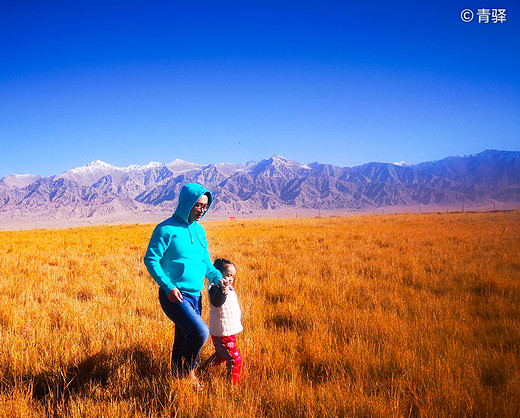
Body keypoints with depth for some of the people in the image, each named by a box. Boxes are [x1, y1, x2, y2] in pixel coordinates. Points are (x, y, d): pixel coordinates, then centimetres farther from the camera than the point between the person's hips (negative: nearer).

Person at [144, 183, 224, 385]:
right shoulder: (166, 229, -10)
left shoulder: (199, 230, 12)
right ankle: (186, 371, 2)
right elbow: (151, 259, -11)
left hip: (195, 296, 7)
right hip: (174, 296, -7)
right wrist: (168, 287, -20)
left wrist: (217, 277, 3)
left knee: (183, 340, 14)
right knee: (200, 332, -21)